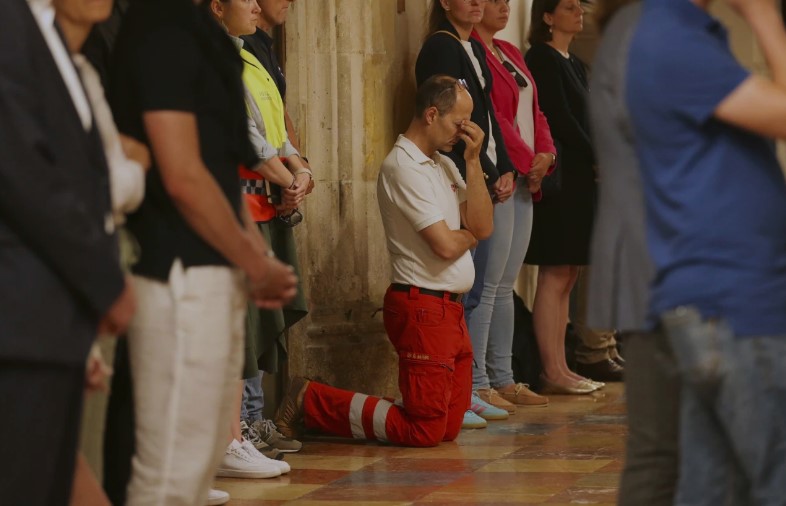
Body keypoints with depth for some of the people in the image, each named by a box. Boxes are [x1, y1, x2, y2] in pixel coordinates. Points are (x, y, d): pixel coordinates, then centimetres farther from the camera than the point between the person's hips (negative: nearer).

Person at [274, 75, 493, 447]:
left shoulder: (444, 165, 16)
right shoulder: (403, 167, -14)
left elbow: (483, 227, 5)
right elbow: (444, 245, -19)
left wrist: (473, 161, -1)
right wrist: (470, 234, 3)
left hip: (451, 310, 10)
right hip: (423, 308, -9)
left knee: (449, 427, 7)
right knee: (425, 429, -10)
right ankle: (311, 401, 1)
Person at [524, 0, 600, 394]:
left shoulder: (574, 64, 19)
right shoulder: (542, 59, -8)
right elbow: (560, 119, -14)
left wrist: (601, 163, 2)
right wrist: (600, 160, -8)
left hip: (578, 180, 9)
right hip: (558, 178, -9)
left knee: (565, 277, 9)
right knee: (555, 276, -8)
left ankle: (559, 368, 11)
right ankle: (552, 372, -7)